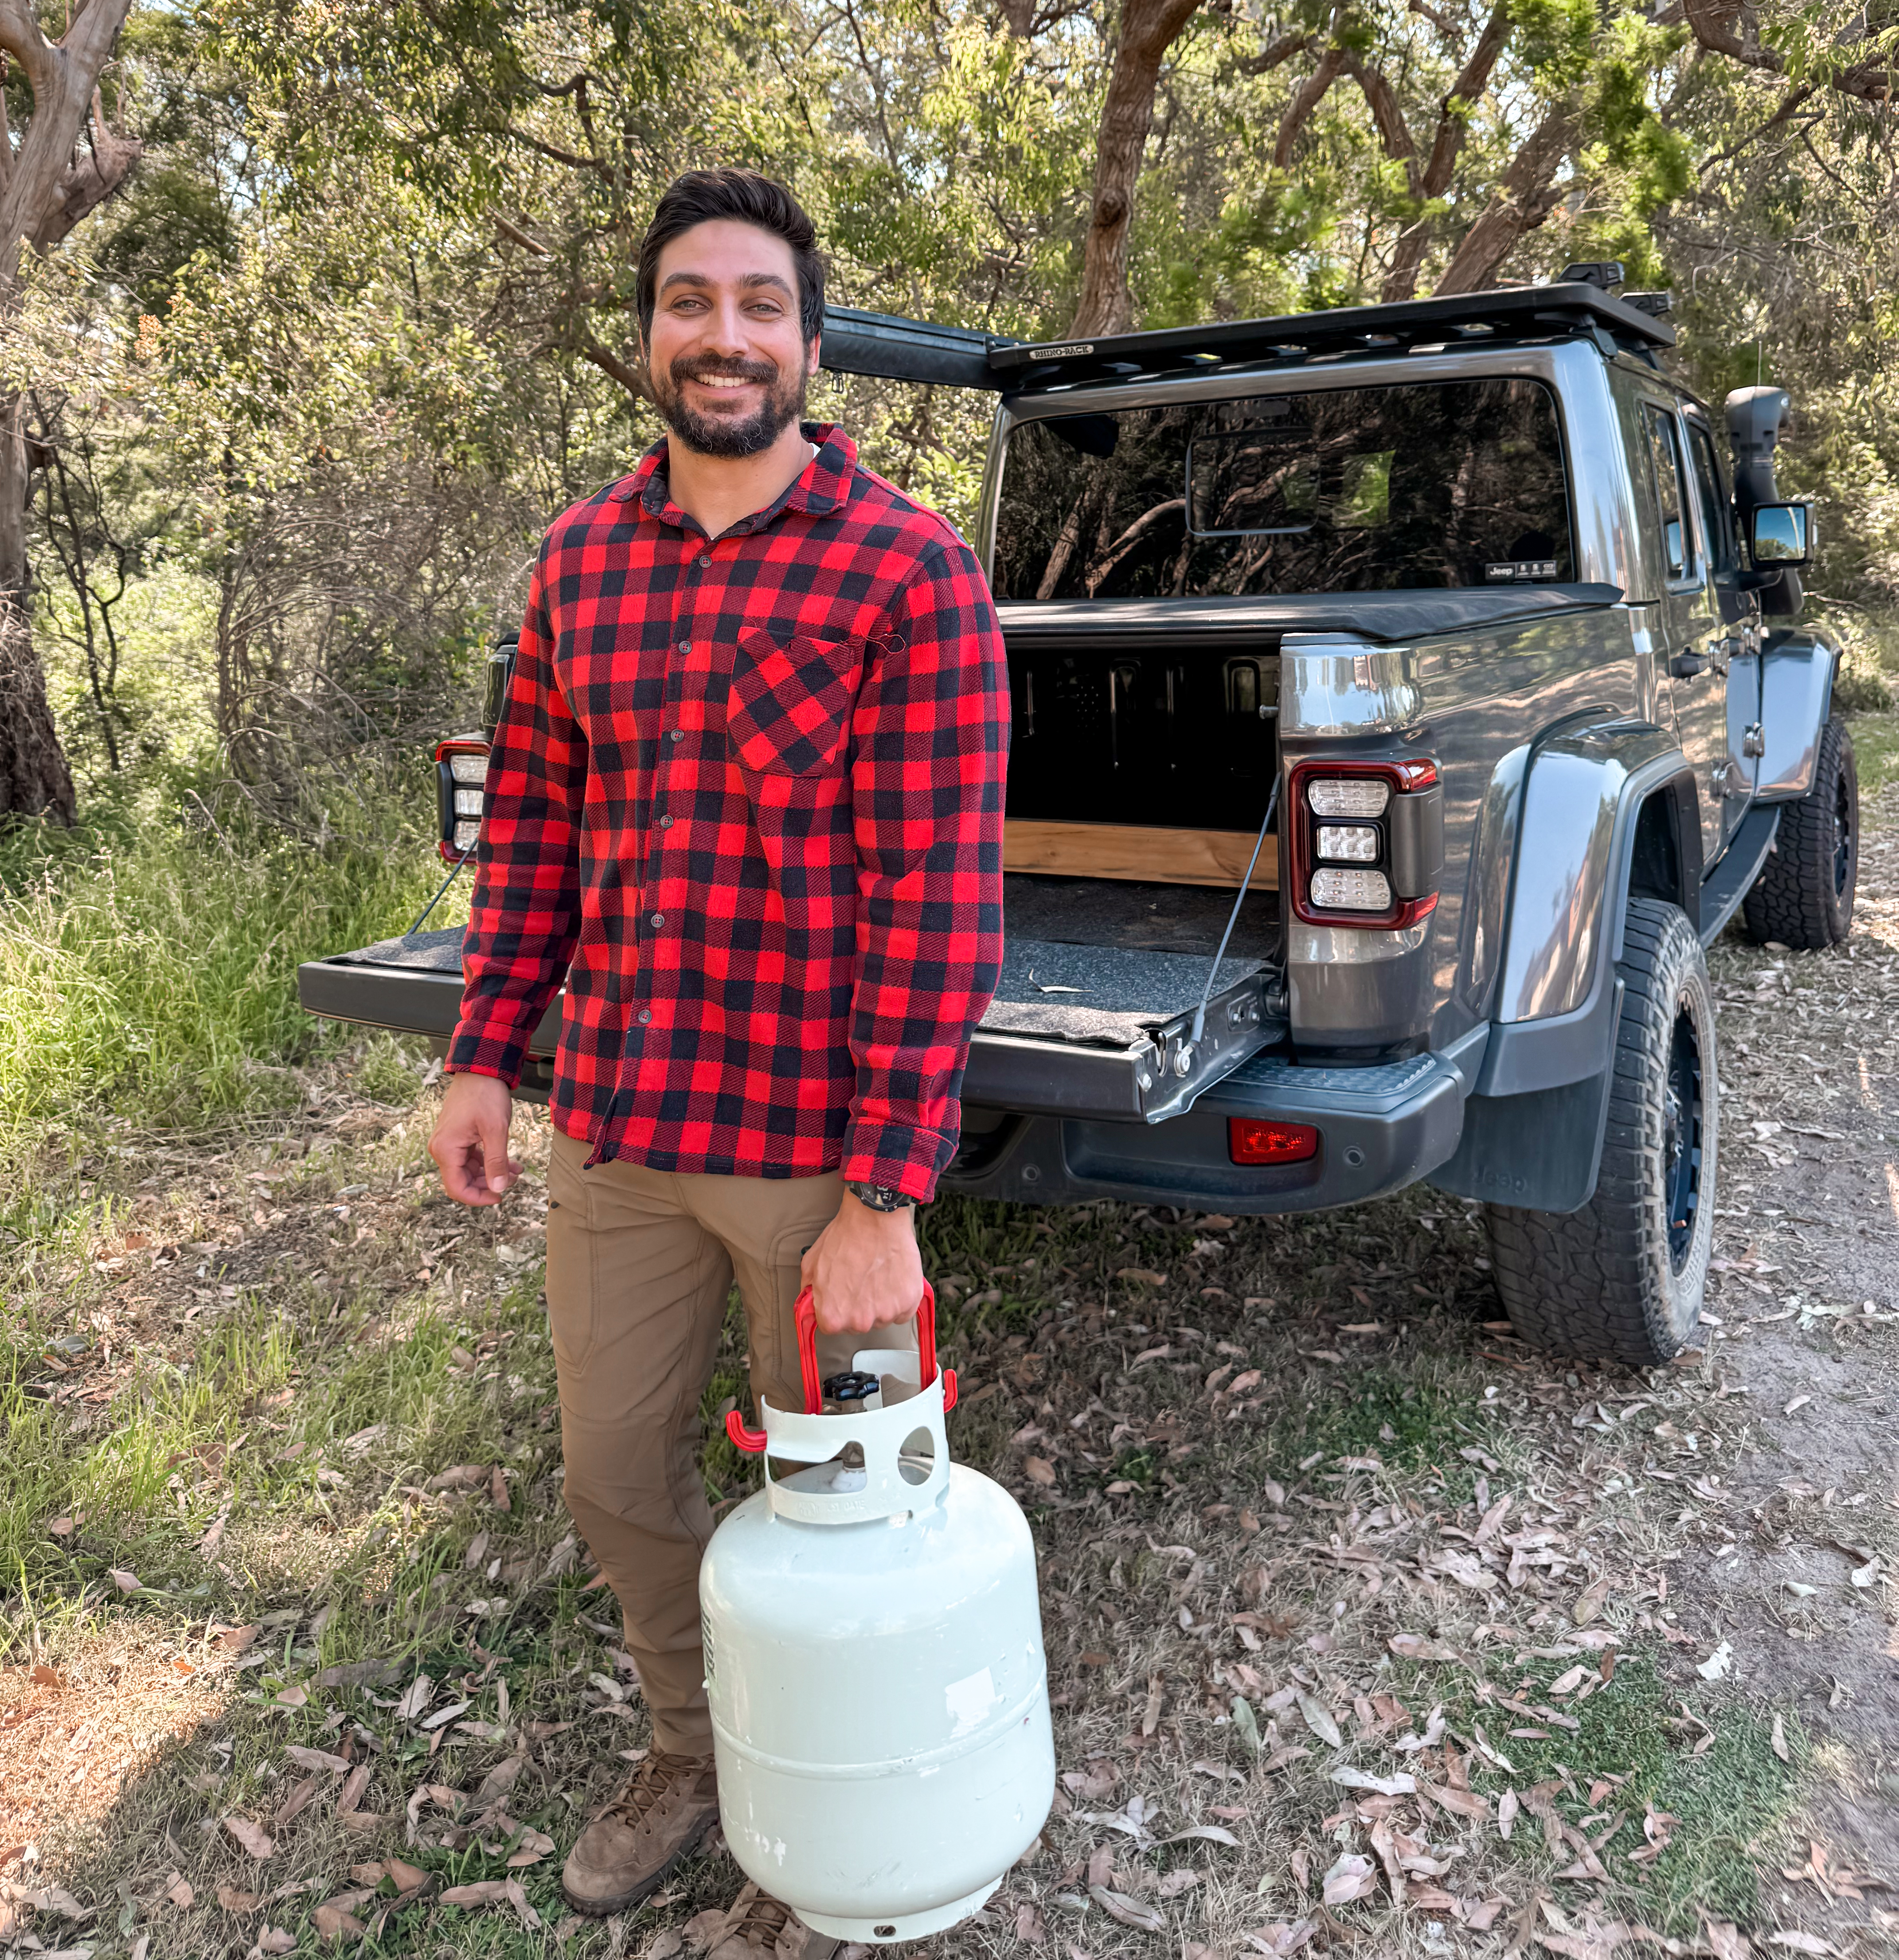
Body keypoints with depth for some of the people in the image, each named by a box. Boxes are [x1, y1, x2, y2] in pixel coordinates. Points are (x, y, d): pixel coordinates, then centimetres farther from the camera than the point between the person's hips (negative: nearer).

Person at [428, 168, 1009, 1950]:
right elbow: (536, 819, 14)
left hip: (822, 1146, -5)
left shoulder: (910, 573, -11)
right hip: (617, 1125, 6)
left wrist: (882, 1199, -18)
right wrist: (485, 1054, 8)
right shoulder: (580, 559, 7)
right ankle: (692, 1755, 49)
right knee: (615, 1475, 20)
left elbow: (942, 901, -16)